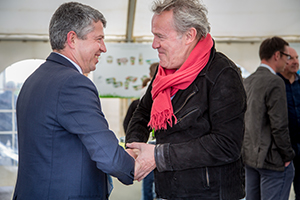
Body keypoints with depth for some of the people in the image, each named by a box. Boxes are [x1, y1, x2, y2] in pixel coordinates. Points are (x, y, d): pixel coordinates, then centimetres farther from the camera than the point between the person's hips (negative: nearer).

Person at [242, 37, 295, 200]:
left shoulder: (247, 81, 9)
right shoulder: (275, 82, -17)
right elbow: (279, 126, -20)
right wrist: (288, 156, -9)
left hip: (249, 156, 9)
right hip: (271, 160, -9)